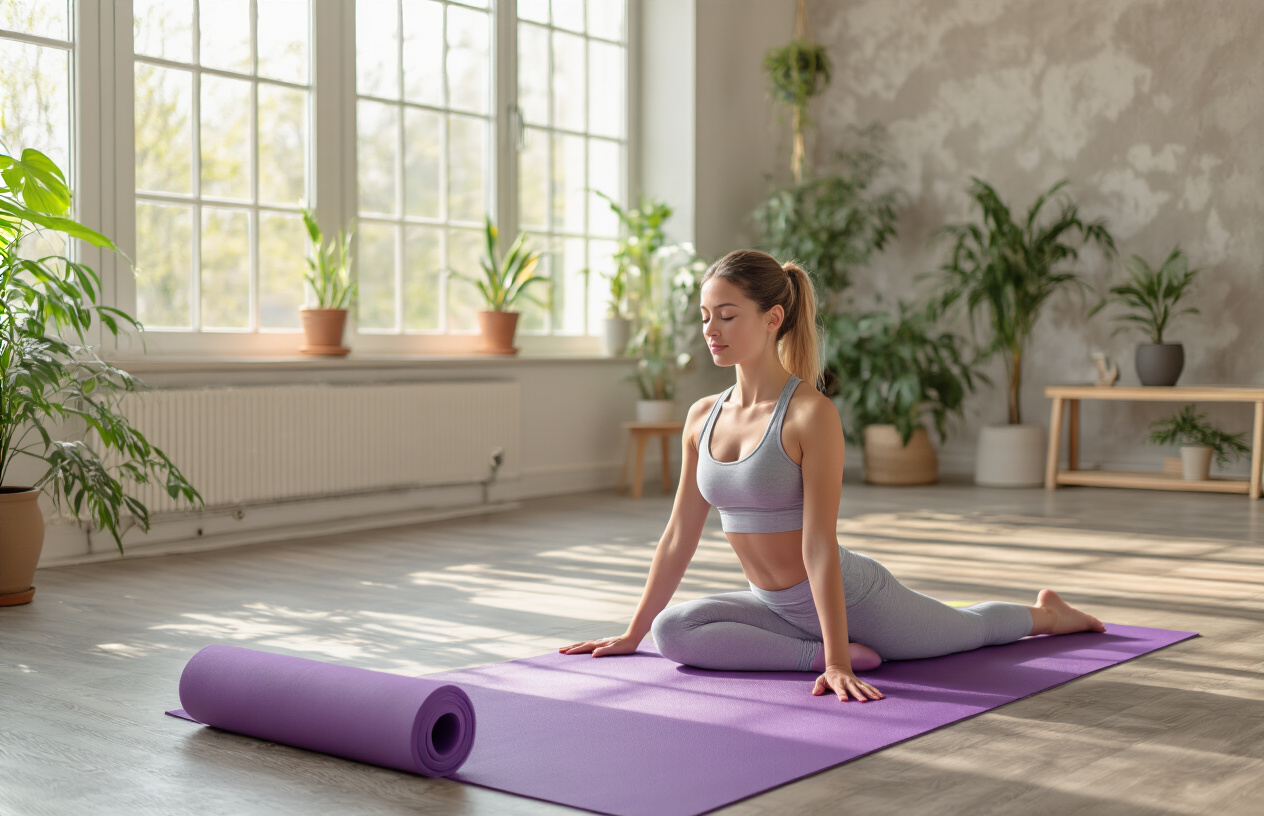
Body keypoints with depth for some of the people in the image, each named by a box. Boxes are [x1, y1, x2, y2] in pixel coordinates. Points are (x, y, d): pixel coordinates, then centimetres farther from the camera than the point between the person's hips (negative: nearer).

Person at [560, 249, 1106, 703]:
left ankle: (1045, 613, 52)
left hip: (852, 595, -5)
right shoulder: (703, 417, -5)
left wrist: (837, 662, -31)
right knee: (672, 632, -19)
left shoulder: (811, 414, -25)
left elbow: (820, 544, -28)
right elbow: (680, 534, 2)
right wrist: (632, 634, 5)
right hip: (780, 608, 5)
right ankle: (817, 653, -3)